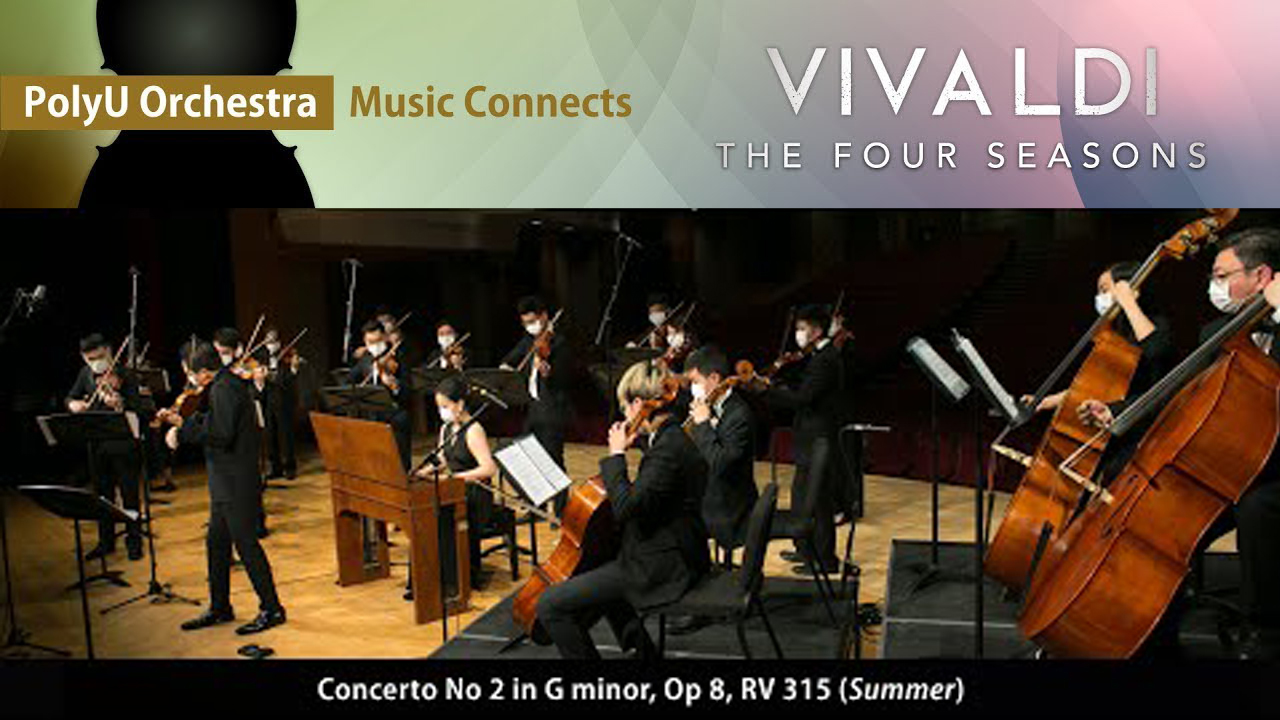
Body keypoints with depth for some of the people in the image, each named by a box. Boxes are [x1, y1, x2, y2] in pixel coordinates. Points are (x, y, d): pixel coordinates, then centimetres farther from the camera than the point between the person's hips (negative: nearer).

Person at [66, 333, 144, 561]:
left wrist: (120, 405, -38)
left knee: (129, 494, 2)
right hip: (97, 445, 6)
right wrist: (73, 404, -6)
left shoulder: (123, 376, -11)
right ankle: (106, 541, 27)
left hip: (123, 445, -6)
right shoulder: (86, 374, 7)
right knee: (103, 495, 15)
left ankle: (134, 541, 13)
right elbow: (70, 397, 18)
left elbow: (137, 408, -18)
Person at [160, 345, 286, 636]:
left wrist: (182, 431, -18)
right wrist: (181, 421, 16)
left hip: (236, 483, -11)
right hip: (228, 483, 11)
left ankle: (272, 609, 2)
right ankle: (219, 608, 27)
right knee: (216, 542, 16)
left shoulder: (223, 389, -16)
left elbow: (220, 433, -26)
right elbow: (211, 422, 19)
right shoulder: (228, 385, 15)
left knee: (245, 542, -6)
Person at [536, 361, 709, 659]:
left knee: (550, 606, -13)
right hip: (666, 556, 11)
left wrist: (616, 455, -18)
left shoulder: (669, 450, -23)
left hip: (662, 567, -11)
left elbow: (626, 508, -30)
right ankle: (642, 649, 39)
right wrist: (636, 440, 13)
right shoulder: (669, 439, 8)